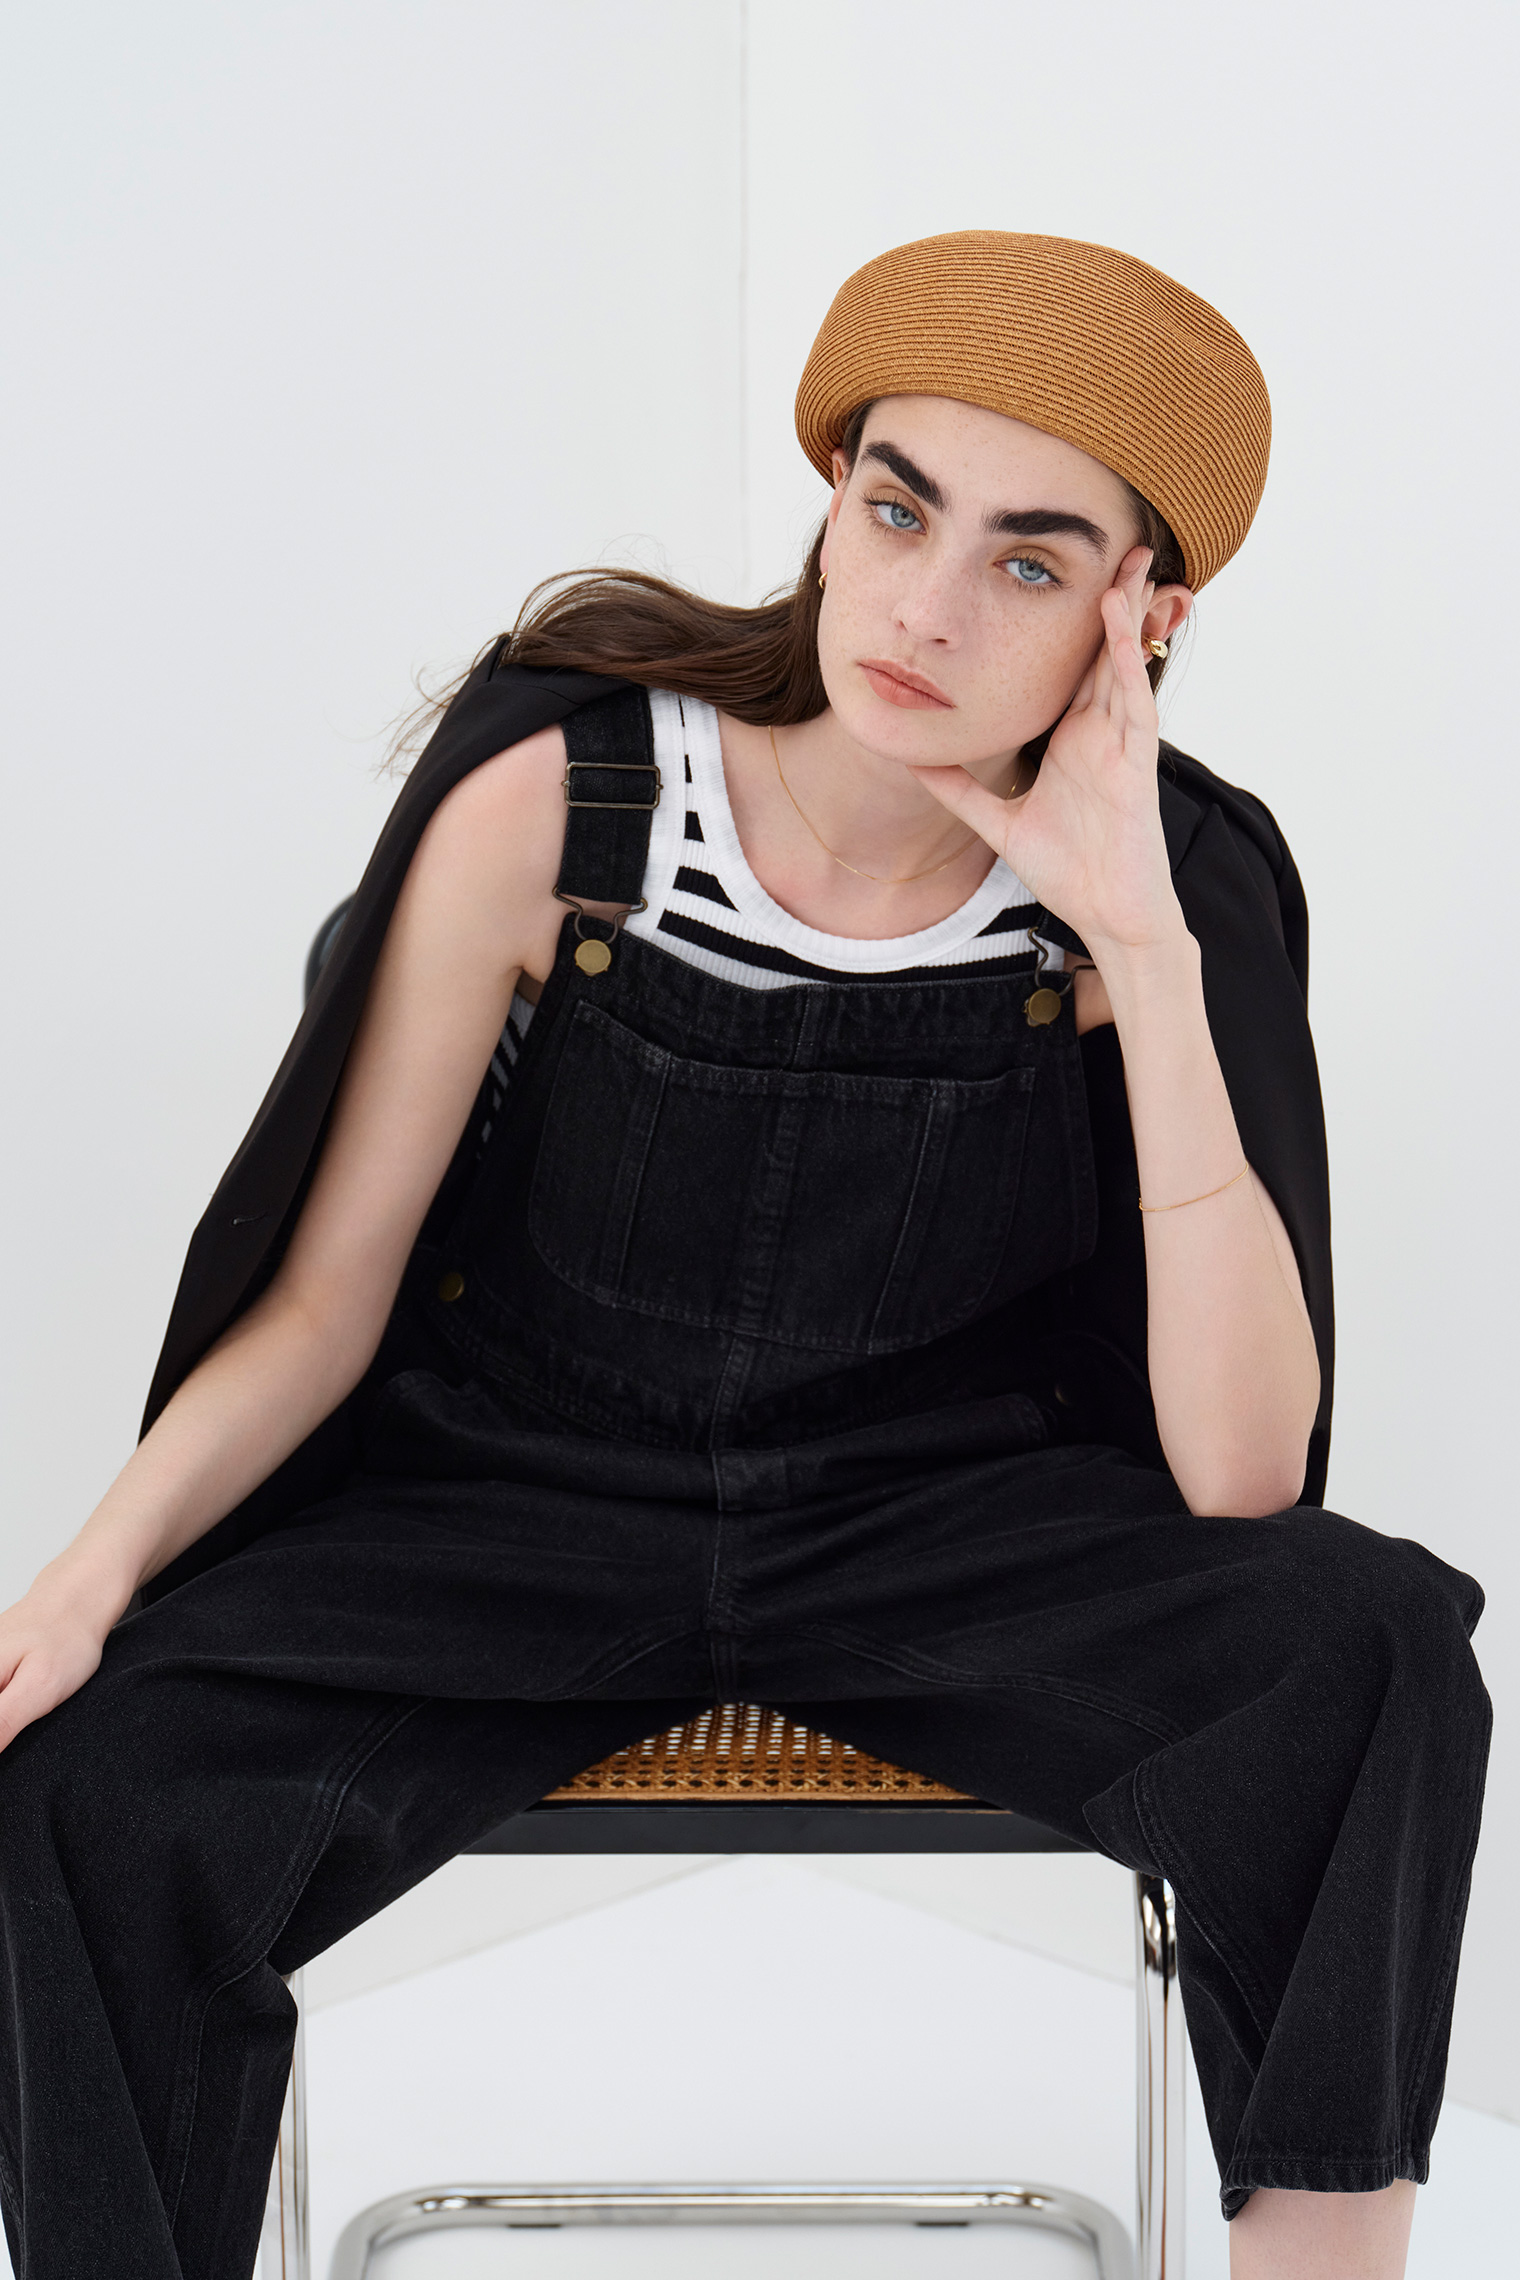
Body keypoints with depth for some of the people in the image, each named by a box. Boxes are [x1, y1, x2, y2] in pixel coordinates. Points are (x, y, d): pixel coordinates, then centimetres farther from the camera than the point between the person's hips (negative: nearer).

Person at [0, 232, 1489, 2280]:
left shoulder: (1170, 890, -12)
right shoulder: (553, 801, -15)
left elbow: (1239, 1474, -20)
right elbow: (321, 1301, -7)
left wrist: (1145, 949, -26)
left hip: (939, 1525, 1)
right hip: (514, 1506, 0)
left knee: (1368, 1652, -26)